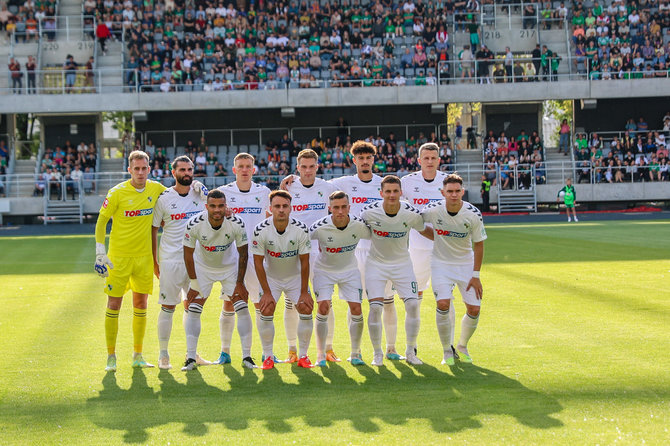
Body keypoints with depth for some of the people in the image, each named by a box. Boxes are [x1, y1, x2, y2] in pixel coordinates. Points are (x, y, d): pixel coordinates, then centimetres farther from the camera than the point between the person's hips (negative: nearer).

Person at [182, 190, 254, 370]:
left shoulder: (236, 224, -26)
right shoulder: (194, 225, -27)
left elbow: (243, 254, -11)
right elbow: (188, 254, -13)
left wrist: (239, 283, -9)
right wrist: (194, 284, -11)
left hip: (230, 267, 0)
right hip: (202, 267, 0)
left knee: (242, 308, -8)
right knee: (193, 310, -8)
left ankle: (246, 356, 1)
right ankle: (190, 358, -1)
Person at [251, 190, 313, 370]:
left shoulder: (300, 229, -21)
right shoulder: (261, 230, -22)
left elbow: (304, 262, -14)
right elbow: (258, 262, -14)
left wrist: (304, 292, -15)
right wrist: (267, 292, -16)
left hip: (295, 276, 1)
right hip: (271, 276, 0)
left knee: (306, 310, -11)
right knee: (266, 312, -14)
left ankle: (303, 356, 4)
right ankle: (268, 357, 2)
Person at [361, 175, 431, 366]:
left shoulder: (411, 213, -16)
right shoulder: (369, 212, -19)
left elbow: (424, 231, 5)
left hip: (402, 263, 1)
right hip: (376, 263, -1)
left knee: (413, 304, -10)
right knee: (375, 307, -13)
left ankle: (410, 352, 9)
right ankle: (377, 353, 5)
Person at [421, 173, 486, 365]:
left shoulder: (473, 214, -15)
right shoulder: (433, 210, -17)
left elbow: (479, 244, -5)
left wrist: (476, 275, -6)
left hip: (466, 264, 1)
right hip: (441, 263, -1)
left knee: (474, 309, -6)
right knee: (443, 304, -20)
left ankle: (462, 347, 22)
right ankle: (447, 351, 0)